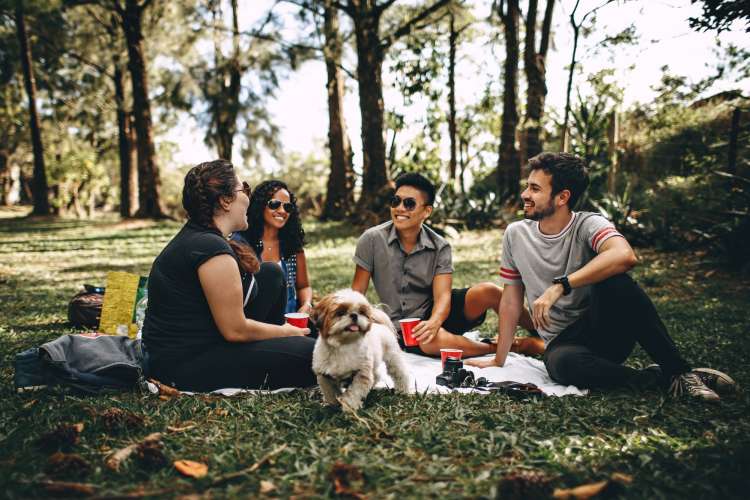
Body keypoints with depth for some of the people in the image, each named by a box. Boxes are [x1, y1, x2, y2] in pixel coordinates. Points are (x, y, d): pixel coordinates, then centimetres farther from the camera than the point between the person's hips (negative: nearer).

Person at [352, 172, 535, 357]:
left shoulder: (440, 247, -6)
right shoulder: (372, 239, -10)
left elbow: (442, 296, -15)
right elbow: (357, 293, -4)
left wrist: (433, 323, -37)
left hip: (435, 314, 2)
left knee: (487, 291, -25)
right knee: (433, 341, -37)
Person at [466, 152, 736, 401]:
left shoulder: (588, 225, -10)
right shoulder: (515, 234, 2)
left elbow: (624, 256, -34)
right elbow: (511, 300, 8)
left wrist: (559, 286, -37)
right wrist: (499, 360, 7)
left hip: (607, 331, -2)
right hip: (563, 342, 2)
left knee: (614, 280, -33)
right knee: (561, 364, -36)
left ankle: (678, 370, -18)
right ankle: (659, 379, -15)